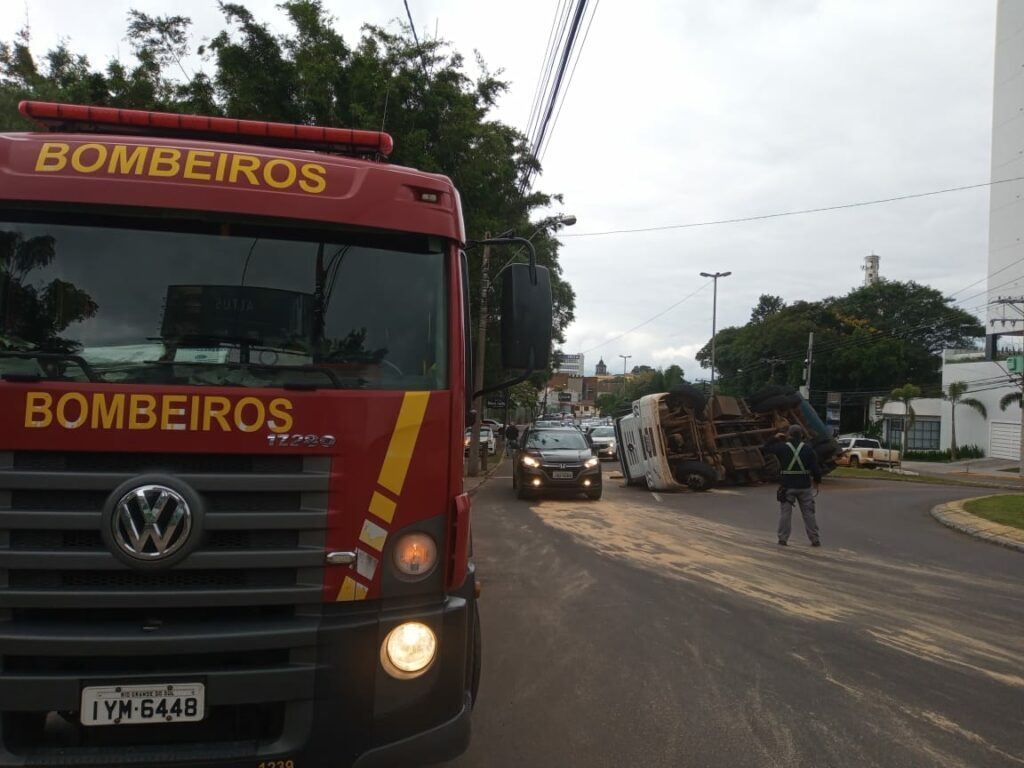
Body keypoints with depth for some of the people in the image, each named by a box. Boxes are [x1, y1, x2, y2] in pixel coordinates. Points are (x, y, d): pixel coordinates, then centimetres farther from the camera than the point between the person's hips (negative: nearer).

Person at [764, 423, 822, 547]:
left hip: (787, 486, -1)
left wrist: (775, 438, 17)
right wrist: (816, 480, 11)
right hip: (804, 486, 1)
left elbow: (767, 447, 10)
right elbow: (815, 467, -1)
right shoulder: (807, 449, -1)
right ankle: (815, 540, 10)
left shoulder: (782, 447, -5)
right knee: (808, 513, 8)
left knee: (785, 513, 5)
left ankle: (783, 539, 5)